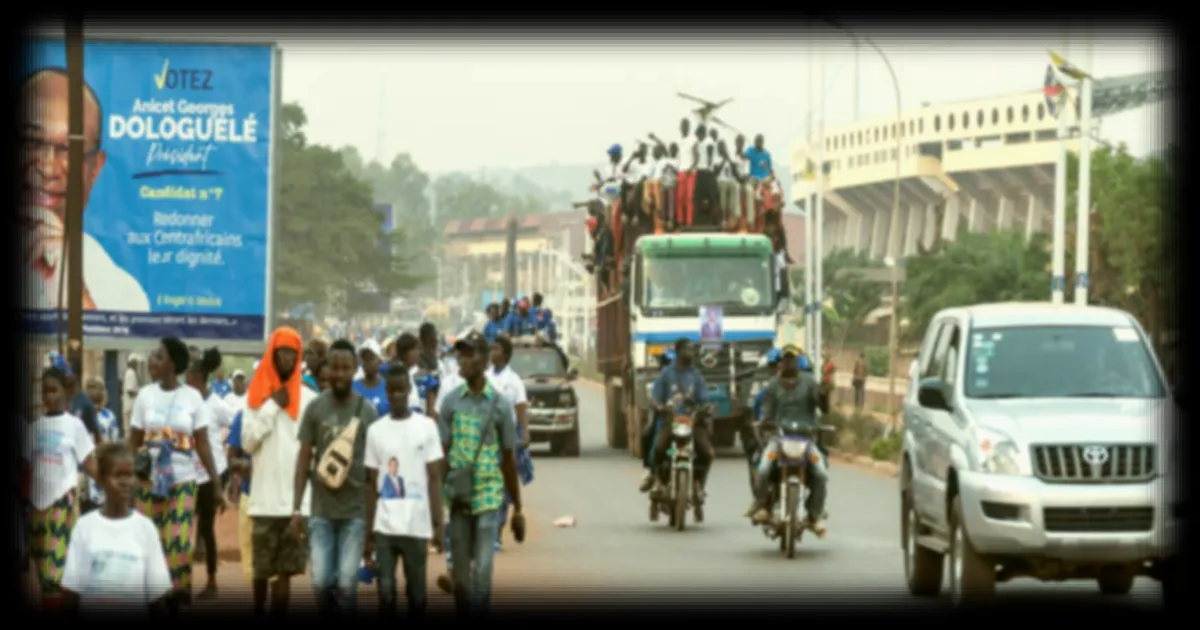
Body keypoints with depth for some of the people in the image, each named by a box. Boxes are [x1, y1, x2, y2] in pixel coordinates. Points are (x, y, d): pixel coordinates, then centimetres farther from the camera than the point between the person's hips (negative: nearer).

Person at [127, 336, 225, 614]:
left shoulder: (193, 397, -1)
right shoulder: (145, 395, 2)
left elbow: (203, 444, 1)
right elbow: (133, 442, 3)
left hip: (182, 482, -1)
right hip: (149, 482, 1)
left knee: (178, 545, -6)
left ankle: (174, 605, 3)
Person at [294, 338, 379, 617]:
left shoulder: (367, 411, 1)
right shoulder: (315, 408, 2)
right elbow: (304, 459, 5)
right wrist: (296, 509, 0)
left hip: (356, 511, -1)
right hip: (321, 510, 1)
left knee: (346, 583, -3)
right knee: (320, 581, -2)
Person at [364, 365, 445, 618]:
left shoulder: (426, 427, 2)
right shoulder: (375, 431, 6)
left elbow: (435, 478, 2)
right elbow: (371, 484, 8)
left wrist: (438, 524, -5)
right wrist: (368, 532, 5)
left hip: (417, 526, -1)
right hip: (384, 526, 1)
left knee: (416, 590, 7)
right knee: (385, 589, -2)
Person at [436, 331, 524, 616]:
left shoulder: (500, 405, 0)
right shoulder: (451, 402, 4)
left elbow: (509, 459, 6)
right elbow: (441, 455, 3)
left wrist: (518, 509, 10)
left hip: (489, 497, -2)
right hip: (458, 498, 2)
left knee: (483, 570, -11)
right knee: (461, 573, 8)